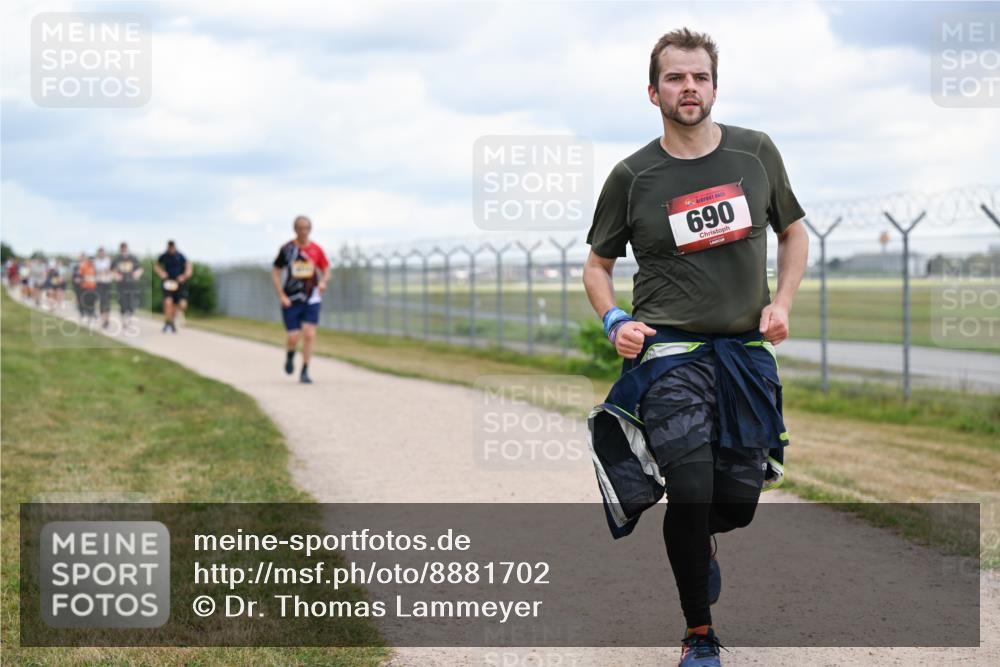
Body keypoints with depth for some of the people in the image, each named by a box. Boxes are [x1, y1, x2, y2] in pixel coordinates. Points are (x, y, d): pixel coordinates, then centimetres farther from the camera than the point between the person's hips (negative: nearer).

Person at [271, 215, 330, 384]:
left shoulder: (316, 249, 2)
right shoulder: (287, 249, -4)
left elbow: (326, 269, 12)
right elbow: (275, 272, 1)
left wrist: (323, 282, -10)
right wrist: (281, 296, -7)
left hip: (311, 299, 1)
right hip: (291, 300, -1)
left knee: (309, 335, -9)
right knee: (293, 337, -5)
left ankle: (305, 371, 2)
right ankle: (290, 356, 30)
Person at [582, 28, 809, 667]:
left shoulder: (756, 152, 4)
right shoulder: (632, 176, -2)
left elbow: (794, 232, 16)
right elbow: (598, 264, 10)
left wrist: (782, 301, 0)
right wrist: (614, 321, -9)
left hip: (747, 351, 3)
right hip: (671, 353, -3)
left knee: (739, 500, 4)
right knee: (690, 490, -15)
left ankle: (698, 542, 43)